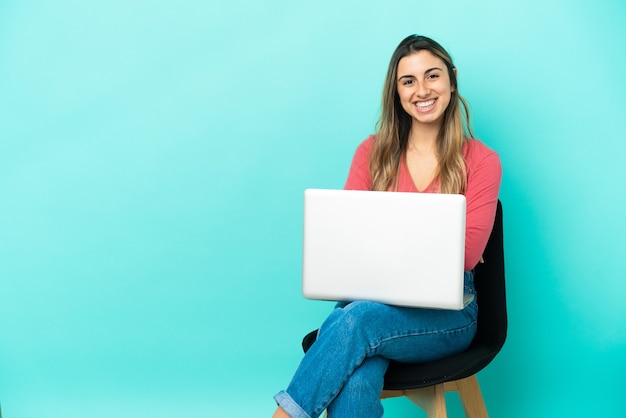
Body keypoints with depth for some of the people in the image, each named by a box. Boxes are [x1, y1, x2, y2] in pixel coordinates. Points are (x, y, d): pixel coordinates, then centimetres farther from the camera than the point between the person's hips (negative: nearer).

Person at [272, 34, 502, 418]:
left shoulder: (481, 161, 3)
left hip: (446, 312, -1)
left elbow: (465, 254, -6)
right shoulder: (373, 152, 10)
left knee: (355, 320, -34)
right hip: (373, 297, 2)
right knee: (356, 382, -33)